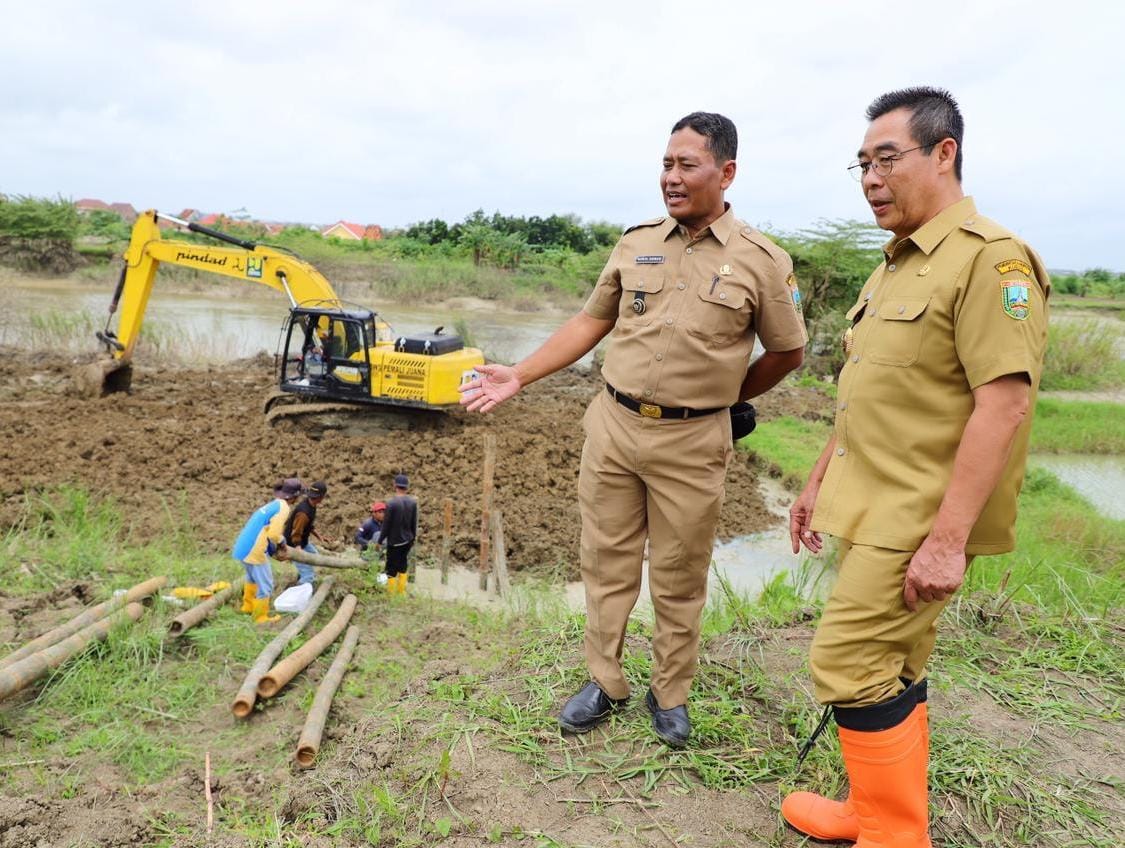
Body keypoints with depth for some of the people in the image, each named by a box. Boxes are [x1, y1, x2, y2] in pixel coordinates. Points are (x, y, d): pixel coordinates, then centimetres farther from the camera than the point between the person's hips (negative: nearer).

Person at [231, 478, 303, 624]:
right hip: (255, 551, -10)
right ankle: (261, 617, 17)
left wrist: (280, 540, 10)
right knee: (265, 585, 6)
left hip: (243, 547, 10)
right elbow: (273, 534, -21)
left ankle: (248, 606, 48)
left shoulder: (273, 504, 16)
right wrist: (282, 542, -1)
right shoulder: (283, 508, -13)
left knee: (252, 576, 32)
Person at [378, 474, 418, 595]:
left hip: (394, 542, -5)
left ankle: (391, 594, 12)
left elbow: (386, 524, -14)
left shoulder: (391, 503, -19)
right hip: (407, 540, 5)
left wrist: (380, 541, -3)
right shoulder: (413, 502, -5)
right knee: (403, 566, 19)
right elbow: (414, 523, 3)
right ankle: (401, 593, 25)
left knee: (391, 568, 7)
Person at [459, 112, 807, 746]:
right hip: (613, 427, 3)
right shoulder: (635, 244, 6)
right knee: (607, 563, 12)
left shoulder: (762, 261, -4)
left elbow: (788, 351, 6)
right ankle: (605, 683, 30)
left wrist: (723, 395, 11)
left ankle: (671, 695, 30)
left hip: (692, 441, -3)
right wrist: (519, 376, 3)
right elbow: (589, 324, 10)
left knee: (680, 578, 10)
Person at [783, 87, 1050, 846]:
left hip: (917, 518, -9)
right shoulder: (896, 264, 14)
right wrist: (822, 478, 20)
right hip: (876, 505, 9)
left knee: (849, 663, -6)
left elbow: (1004, 405, -22)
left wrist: (948, 538, -25)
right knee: (894, 665, 16)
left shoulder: (990, 259, -15)